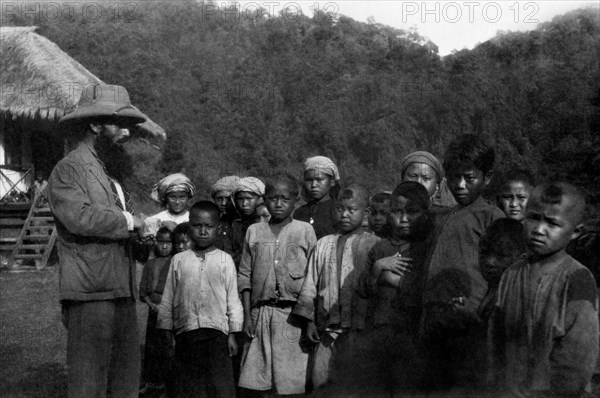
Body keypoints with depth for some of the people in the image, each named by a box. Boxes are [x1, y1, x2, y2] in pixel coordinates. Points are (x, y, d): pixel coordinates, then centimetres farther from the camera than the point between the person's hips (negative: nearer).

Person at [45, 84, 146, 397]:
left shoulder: (112, 171, 21)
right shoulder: (68, 169, -7)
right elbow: (81, 217, -25)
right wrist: (127, 221, -11)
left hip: (122, 293, 9)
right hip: (90, 293, -9)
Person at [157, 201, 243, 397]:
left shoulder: (224, 260, 4)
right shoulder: (178, 260, 8)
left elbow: (233, 299, 5)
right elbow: (167, 300, 11)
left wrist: (232, 334, 1)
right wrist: (166, 333, 8)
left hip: (216, 332, -1)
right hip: (186, 332, 2)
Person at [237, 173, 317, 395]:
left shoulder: (305, 231, 5)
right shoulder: (254, 231, 11)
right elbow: (245, 276, 10)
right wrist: (247, 316, 2)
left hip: (293, 313, -2)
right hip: (261, 314, 2)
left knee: (291, 384, -3)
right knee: (255, 381, -2)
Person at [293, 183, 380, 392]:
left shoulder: (373, 244, 1)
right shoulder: (323, 244, 13)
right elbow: (310, 285, 15)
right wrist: (309, 321, 9)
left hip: (359, 329, -3)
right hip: (328, 329, 4)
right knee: (319, 379, 1)